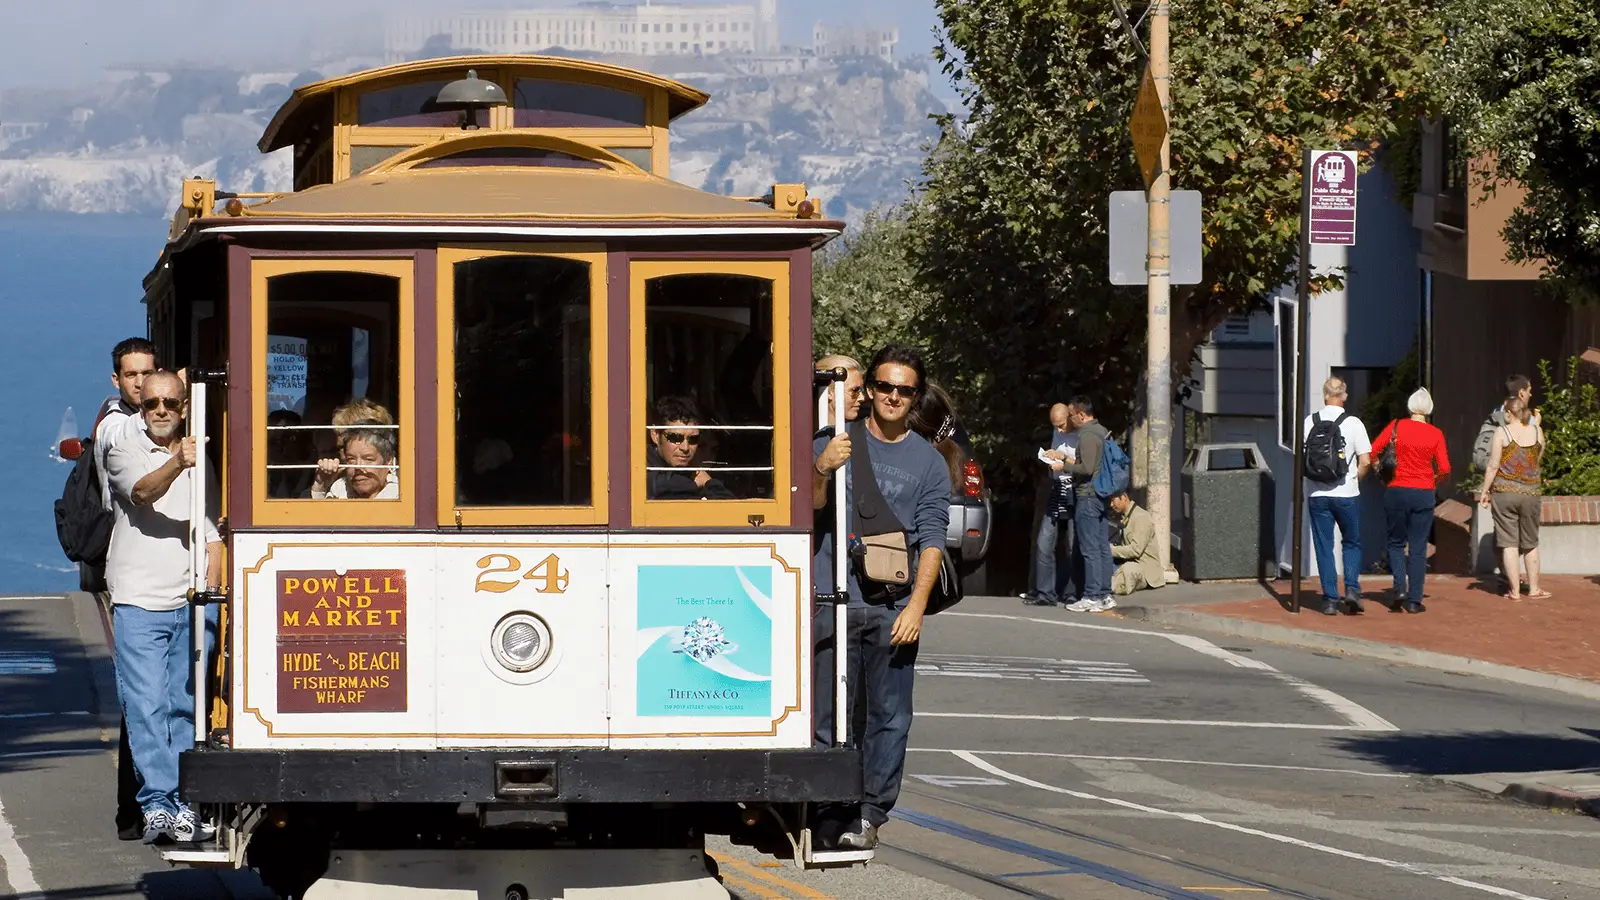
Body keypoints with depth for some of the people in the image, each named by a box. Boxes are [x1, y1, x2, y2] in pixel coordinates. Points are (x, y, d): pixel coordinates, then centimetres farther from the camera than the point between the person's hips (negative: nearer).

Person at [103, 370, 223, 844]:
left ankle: (181, 805, 6)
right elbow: (143, 491, -19)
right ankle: (157, 803, -13)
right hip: (139, 599, -4)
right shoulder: (125, 452, 3)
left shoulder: (200, 459, 15)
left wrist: (211, 585, 3)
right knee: (147, 707, -9)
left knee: (185, 707, 4)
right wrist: (176, 464, -38)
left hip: (190, 603, 4)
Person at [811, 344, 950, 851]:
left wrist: (916, 606, -7)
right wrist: (821, 470, -24)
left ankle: (870, 815, 4)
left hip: (894, 606, 1)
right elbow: (810, 506, -2)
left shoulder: (928, 462, 11)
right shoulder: (836, 443, 9)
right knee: (831, 712, -2)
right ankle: (831, 812, 2)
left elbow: (932, 541, 5)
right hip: (835, 600, -1)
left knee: (889, 714, -1)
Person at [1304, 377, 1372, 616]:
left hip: (1317, 494, 1)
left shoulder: (1310, 422, -1)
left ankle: (1330, 600, 4)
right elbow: (1365, 461, -6)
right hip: (1347, 494, -1)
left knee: (1324, 547, 7)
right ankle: (1352, 588, -1)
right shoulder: (1353, 423, -6)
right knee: (1352, 543, 15)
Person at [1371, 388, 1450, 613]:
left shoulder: (1396, 426, -3)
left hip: (1396, 491, 0)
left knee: (1396, 543, 16)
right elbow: (1445, 469, -6)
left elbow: (1372, 452, -5)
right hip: (1424, 494, 0)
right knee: (1418, 547, 6)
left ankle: (1400, 588, -2)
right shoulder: (1435, 434, -2)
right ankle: (1414, 600, 4)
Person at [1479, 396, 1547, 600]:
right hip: (1531, 492, 3)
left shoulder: (1502, 432, -8)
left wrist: (1485, 491, 0)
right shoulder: (1537, 432, 1)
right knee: (1530, 543, 14)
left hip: (1504, 491, -3)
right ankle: (1534, 589, 20)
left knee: (1509, 543, 2)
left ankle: (1514, 590, 2)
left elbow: (1493, 466, -9)